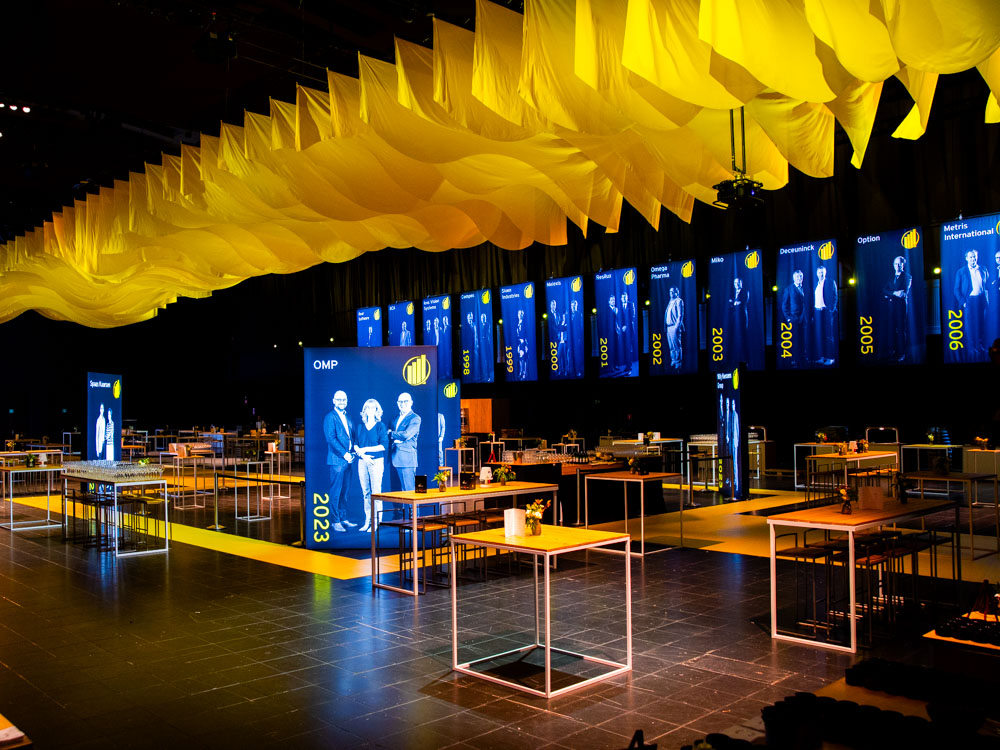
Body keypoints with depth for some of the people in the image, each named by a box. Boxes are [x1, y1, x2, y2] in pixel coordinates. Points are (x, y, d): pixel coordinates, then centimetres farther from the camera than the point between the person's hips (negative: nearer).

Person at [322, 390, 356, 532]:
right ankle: (335, 522, 1)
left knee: (344, 491, 11)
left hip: (347, 459, 7)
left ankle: (343, 519, 18)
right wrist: (344, 454, -15)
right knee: (335, 492, -4)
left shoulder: (347, 417, 18)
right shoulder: (330, 417, -5)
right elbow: (331, 439, -13)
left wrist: (352, 453, 3)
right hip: (336, 459, -7)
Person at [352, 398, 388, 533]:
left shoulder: (380, 426, 2)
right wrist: (362, 455, -9)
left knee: (376, 492, -5)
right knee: (366, 492, 5)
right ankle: (367, 521, 10)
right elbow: (355, 444, 10)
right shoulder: (360, 426, 13)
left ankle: (376, 522, -2)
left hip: (376, 461, -4)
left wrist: (365, 449, -9)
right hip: (362, 461, 4)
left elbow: (384, 445, -7)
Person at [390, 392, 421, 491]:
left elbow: (406, 435, -18)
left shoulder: (415, 418, -5)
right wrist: (397, 436, -3)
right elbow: (389, 436, 18)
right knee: (403, 489, 10)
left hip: (407, 457, -7)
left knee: (409, 490, -7)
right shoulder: (397, 418, 19)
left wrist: (391, 433, -5)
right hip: (397, 457, 7)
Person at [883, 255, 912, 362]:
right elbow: (884, 290, 7)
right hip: (892, 305, 5)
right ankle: (892, 351, 8)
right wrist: (894, 293, -10)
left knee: (901, 329, -5)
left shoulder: (907, 277, 0)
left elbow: (904, 293, -10)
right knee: (892, 328, 3)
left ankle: (902, 353, -1)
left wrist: (889, 294, -8)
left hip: (901, 305, -5)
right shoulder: (891, 277, 18)